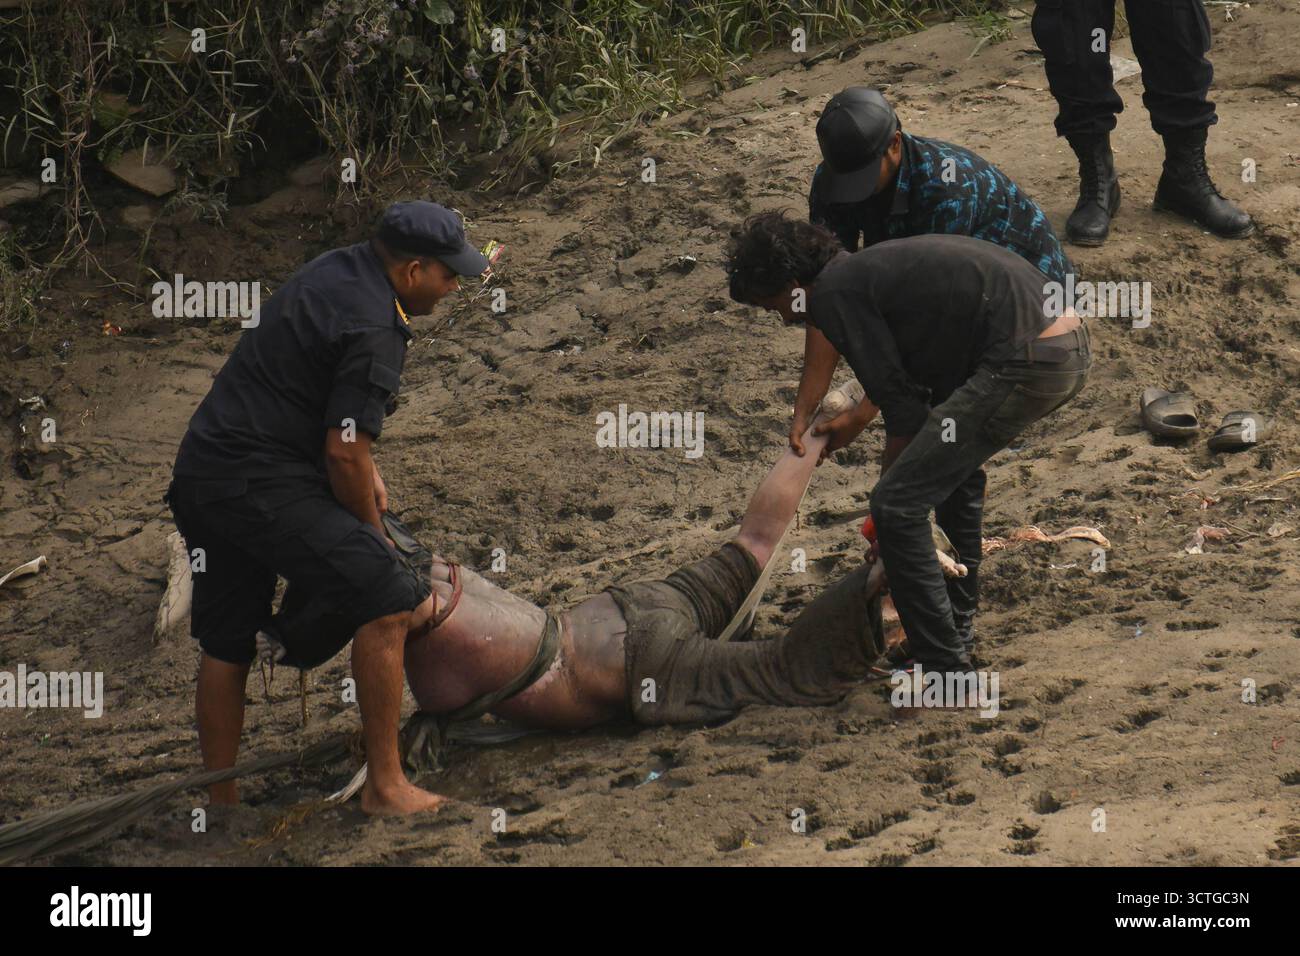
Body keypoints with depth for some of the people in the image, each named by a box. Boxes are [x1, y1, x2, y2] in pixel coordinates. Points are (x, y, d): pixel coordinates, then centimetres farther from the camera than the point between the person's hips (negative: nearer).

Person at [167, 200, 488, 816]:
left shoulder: (338, 269, 14)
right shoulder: (374, 329, -15)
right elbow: (343, 452, -16)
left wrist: (365, 466, 26)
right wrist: (373, 534, -1)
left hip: (199, 468, 10)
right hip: (262, 482, -10)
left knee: (225, 646, 16)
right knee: (387, 601, -10)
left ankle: (220, 804, 24)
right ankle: (384, 788, -8)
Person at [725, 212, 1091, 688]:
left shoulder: (837, 292, -5)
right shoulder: (866, 269, 23)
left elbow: (904, 408, -4)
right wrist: (856, 419, 45)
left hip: (1028, 363, -10)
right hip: (1070, 341, 10)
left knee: (897, 506, -5)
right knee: (954, 462, 33)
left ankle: (946, 667, 0)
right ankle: (957, 626, 41)